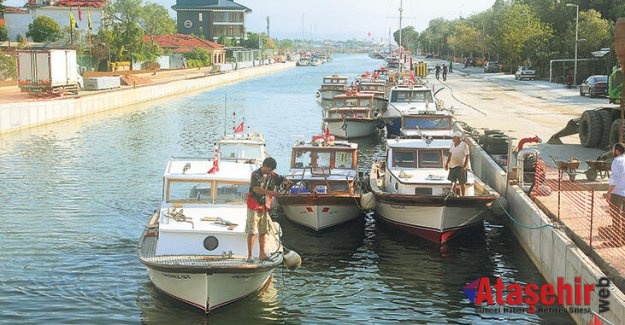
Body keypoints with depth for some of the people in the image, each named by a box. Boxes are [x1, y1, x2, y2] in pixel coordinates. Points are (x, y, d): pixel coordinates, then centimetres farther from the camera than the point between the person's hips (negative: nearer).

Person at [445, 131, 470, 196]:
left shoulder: (464, 145, -9)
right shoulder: (453, 144, 9)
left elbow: (467, 157, -10)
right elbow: (450, 154, 16)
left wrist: (464, 167, -16)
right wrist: (447, 163, 10)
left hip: (460, 167, -6)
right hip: (452, 166, 6)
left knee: (461, 183, 2)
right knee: (453, 182, 9)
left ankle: (462, 196, 11)